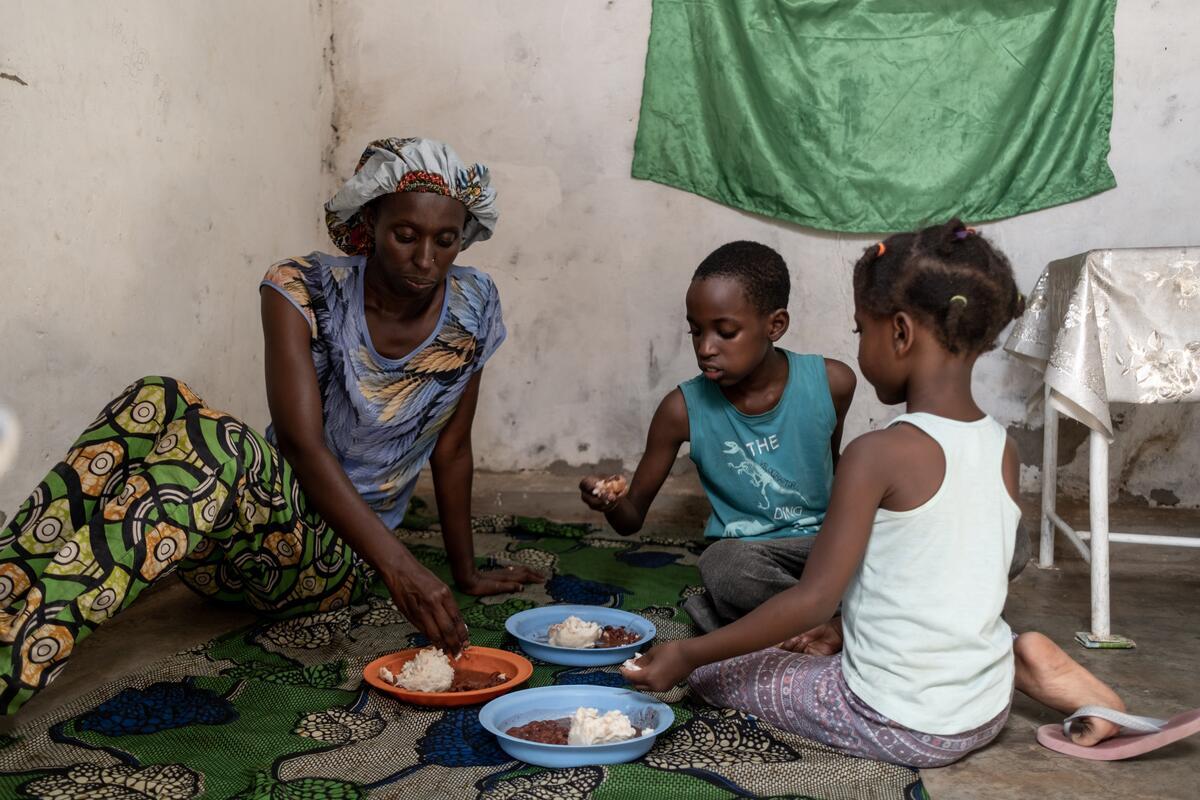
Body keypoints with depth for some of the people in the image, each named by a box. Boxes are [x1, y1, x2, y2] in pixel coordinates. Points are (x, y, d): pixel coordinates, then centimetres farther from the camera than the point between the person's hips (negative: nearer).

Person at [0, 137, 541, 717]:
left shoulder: (473, 307, -3)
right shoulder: (302, 291, -9)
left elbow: (451, 452, 7)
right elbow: (302, 444, -22)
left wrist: (467, 574, 11)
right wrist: (399, 566, -34)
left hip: (337, 559, -1)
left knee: (217, 445, -35)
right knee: (156, 402, -31)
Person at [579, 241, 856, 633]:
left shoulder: (831, 383, -8)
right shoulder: (685, 409, -11)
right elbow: (632, 518, -2)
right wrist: (613, 502, -24)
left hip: (822, 542, 2)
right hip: (743, 548, -2)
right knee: (725, 567, -38)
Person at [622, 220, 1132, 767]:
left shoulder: (879, 454, -21)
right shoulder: (1002, 448, 0)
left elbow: (814, 599, -21)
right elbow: (954, 586, 9)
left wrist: (688, 654, -13)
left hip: (898, 726, -7)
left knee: (713, 672, 7)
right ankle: (1020, 665, 12)